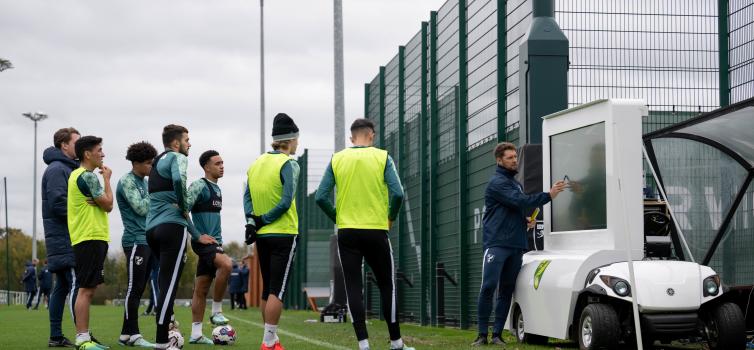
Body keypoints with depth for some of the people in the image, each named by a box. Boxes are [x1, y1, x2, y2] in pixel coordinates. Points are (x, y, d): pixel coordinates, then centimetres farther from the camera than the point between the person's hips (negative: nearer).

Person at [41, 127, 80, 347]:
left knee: (62, 286, 10)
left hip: (64, 237, 10)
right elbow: (58, 204, -19)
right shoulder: (57, 169, -10)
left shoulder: (68, 168, 21)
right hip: (64, 238, -10)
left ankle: (56, 337, 12)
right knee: (76, 284, -14)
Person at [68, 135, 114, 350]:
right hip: (91, 238, -11)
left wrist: (97, 201, 1)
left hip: (87, 238, 11)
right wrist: (107, 179, 3)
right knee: (86, 289, -11)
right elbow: (108, 205, -9)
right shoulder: (87, 177, -11)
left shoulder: (77, 175, 20)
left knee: (88, 289, 11)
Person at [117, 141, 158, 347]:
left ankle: (128, 334, 10)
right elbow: (141, 208, -15)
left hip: (147, 240, 9)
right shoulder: (127, 181, -7)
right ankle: (130, 334, -8)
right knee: (134, 288, -9)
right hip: (135, 241, -9)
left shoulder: (143, 182, 18)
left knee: (138, 289, 7)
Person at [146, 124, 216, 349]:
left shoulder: (157, 163, 26)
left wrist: (197, 235, 32)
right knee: (169, 284, -8)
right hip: (172, 227, -9)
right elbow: (178, 179, -27)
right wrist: (184, 207, -8)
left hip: (152, 228, 9)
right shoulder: (177, 158, -1)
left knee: (166, 282, 20)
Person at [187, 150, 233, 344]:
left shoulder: (217, 189, 18)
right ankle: (216, 311, -19)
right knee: (226, 264, -32)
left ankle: (196, 333, 10)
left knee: (201, 289, 8)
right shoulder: (199, 186, -10)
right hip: (203, 241, -9)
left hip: (215, 242, 9)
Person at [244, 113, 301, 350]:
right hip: (284, 233, -6)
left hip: (262, 235, 6)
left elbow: (247, 197, 4)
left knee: (267, 289, 13)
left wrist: (251, 221, -5)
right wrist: (264, 220, -9)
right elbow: (286, 201, -17)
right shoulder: (289, 164, -10)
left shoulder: (256, 163, 9)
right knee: (277, 290, -6)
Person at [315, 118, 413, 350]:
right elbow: (397, 194, -11)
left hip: (347, 233, 1)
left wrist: (338, 217, 12)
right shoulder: (382, 157, -1)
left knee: (353, 287, 4)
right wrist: (391, 217, 6)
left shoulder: (337, 159, 4)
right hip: (376, 231, -1)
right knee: (387, 285, 10)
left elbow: (321, 197, -1)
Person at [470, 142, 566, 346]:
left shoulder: (515, 183, 22)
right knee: (488, 287, -13)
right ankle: (482, 334, -8)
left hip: (516, 245, 8)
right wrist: (549, 195, -21)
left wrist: (527, 220, 10)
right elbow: (520, 202, -19)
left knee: (506, 291, 4)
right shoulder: (497, 183, -6)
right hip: (496, 243, -8)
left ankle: (497, 334, 6)